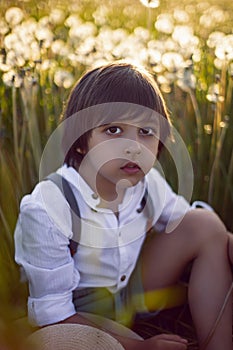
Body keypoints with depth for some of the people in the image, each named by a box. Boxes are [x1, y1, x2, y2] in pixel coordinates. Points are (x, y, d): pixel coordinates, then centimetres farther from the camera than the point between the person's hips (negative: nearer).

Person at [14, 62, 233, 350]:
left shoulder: (146, 182, -13)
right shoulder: (46, 210, -28)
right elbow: (53, 316, -22)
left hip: (130, 293, 5)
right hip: (77, 319, -4)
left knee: (206, 225, -12)